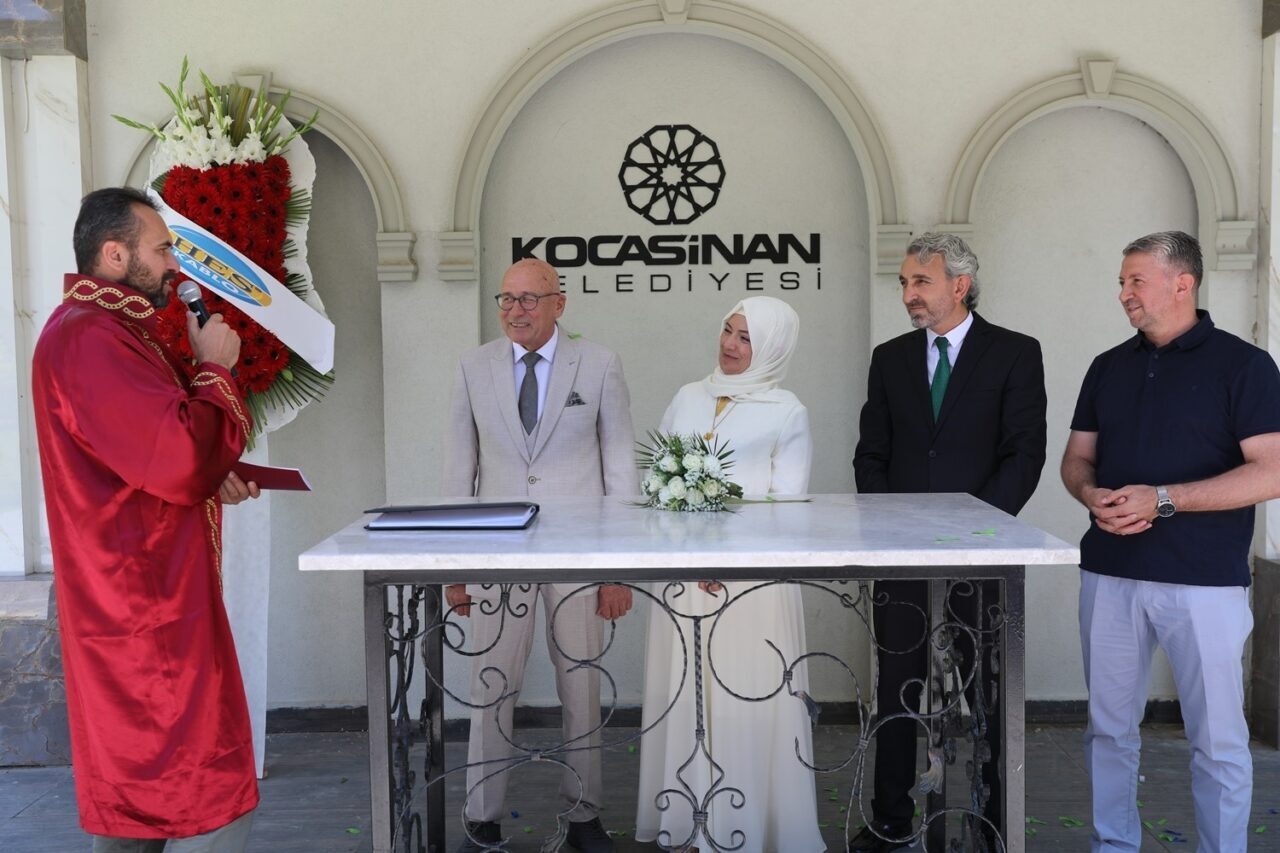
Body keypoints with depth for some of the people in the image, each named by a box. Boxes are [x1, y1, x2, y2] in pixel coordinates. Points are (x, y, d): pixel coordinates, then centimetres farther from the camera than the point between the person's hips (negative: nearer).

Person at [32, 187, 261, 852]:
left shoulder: (109, 331, 18)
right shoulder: (88, 338, -18)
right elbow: (183, 458, -27)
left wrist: (212, 480, 10)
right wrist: (214, 366, -12)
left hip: (140, 603, 11)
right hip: (148, 607, -11)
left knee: (131, 798, 18)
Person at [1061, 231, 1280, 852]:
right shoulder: (1109, 367, 11)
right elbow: (1077, 457, 15)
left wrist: (1161, 499, -20)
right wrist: (1093, 494, -8)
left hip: (1204, 580, -4)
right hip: (1109, 572, 5)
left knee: (1217, 738, 4)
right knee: (1109, 728, 12)